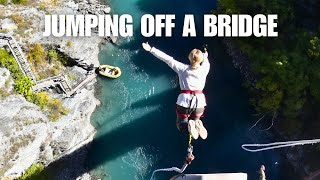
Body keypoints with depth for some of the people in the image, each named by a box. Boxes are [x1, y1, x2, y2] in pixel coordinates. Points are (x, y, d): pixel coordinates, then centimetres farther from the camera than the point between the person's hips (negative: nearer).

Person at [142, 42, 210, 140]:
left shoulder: (183, 68, -4)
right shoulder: (204, 69, 2)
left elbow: (168, 59, -7)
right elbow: (205, 61, 26)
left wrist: (151, 49, -6)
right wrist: (205, 56, 50)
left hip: (184, 100, -2)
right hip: (199, 101, 2)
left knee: (181, 124, 18)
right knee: (195, 120, 25)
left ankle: (189, 126, -20)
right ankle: (197, 125, -13)